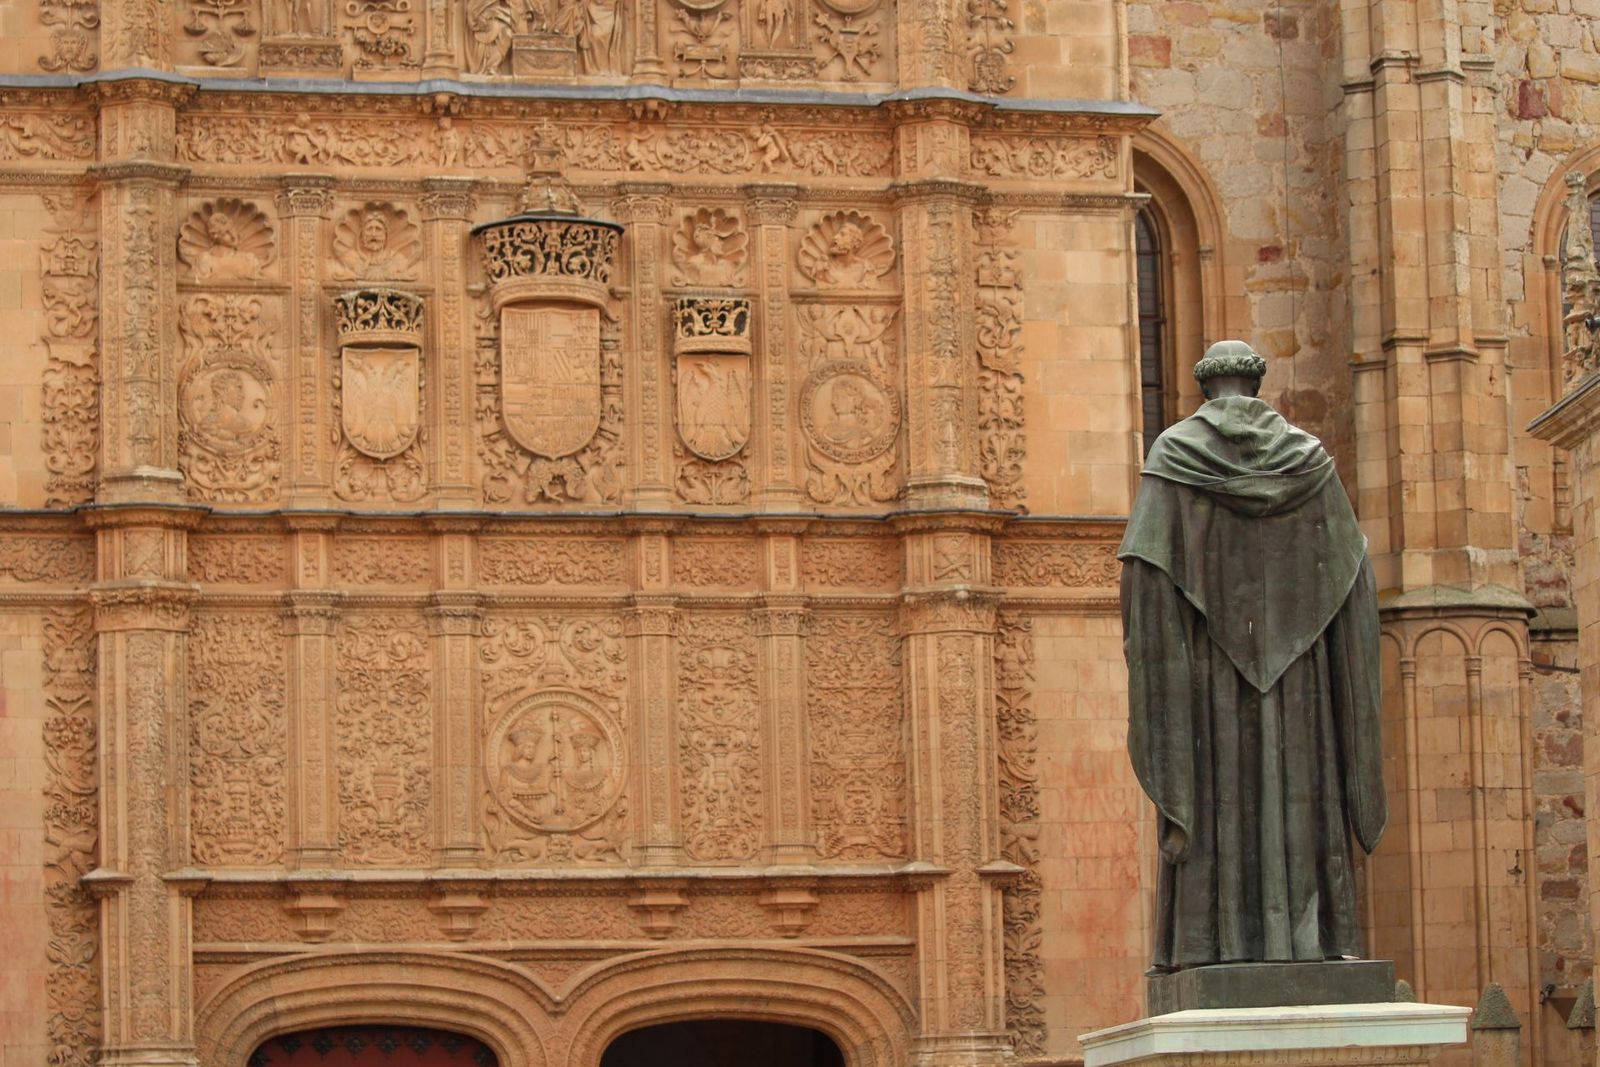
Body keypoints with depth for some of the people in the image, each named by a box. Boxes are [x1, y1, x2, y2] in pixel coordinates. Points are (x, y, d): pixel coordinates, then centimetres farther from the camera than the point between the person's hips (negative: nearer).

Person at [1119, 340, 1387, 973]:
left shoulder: (1174, 453, 0)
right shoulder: (1307, 457, 7)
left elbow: (1145, 563, -8)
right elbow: (1350, 562, 6)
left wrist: (1140, 636, -3)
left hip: (1207, 660, -2)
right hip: (1293, 661, 2)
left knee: (1213, 795, -4)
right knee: (1294, 787, 2)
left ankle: (1211, 938, -11)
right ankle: (1306, 935, -4)